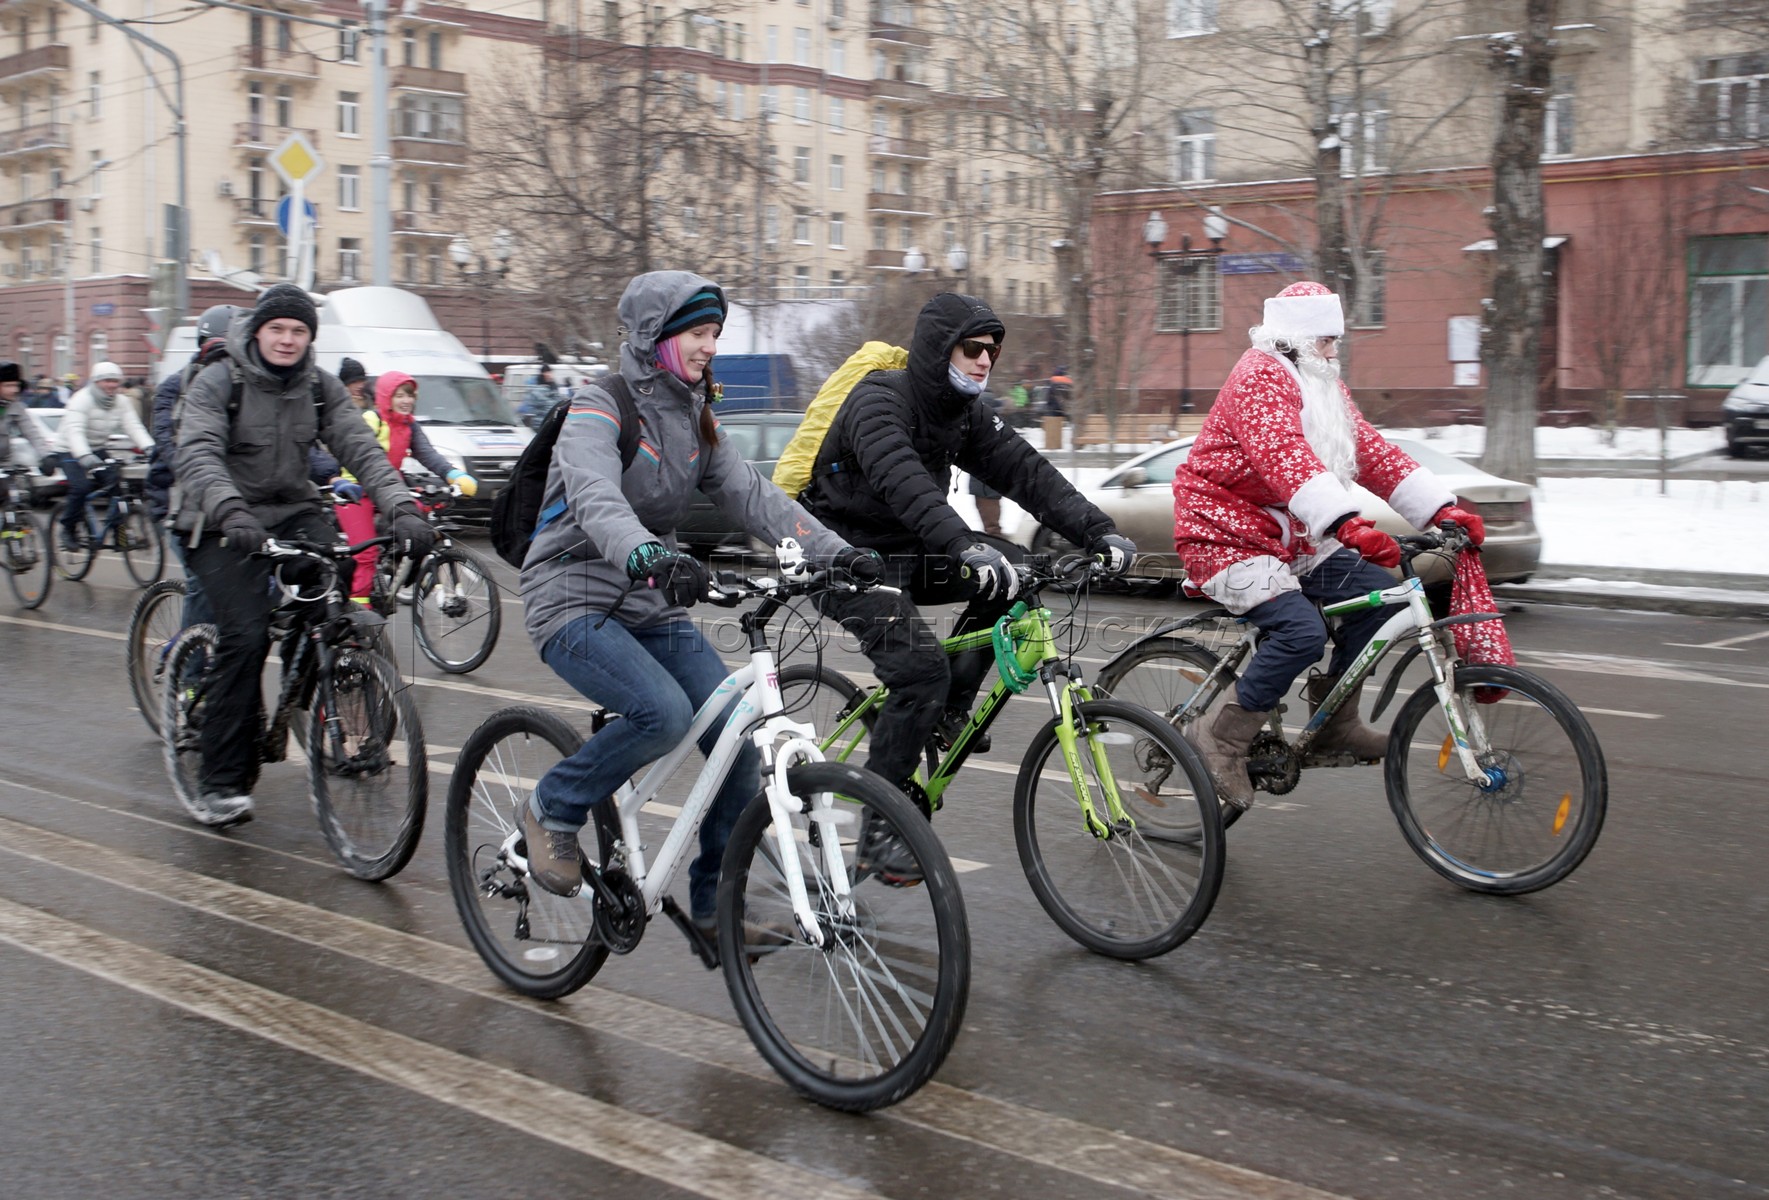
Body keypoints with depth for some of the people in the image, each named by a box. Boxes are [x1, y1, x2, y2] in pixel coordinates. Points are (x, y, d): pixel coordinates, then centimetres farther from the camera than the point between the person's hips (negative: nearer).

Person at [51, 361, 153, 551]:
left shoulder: (121, 402, -2)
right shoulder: (82, 400, -21)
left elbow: (134, 427, -14)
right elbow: (75, 432, -34)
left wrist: (149, 448, -33)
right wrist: (84, 456, -52)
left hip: (97, 450, 5)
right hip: (70, 451, -5)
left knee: (117, 482, -16)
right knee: (81, 487, -25)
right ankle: (68, 529, -6)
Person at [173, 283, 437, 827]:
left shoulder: (320, 388, 3)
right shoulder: (217, 382, -9)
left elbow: (360, 448, -9)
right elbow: (196, 454, -25)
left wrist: (401, 507, -26)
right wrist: (231, 510, -45)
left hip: (294, 512, 4)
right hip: (223, 524, -4)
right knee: (246, 634, -20)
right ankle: (221, 782, -11)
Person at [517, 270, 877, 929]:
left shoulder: (696, 420, 11)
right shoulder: (600, 408, -12)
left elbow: (751, 494, 1)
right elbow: (596, 499, -31)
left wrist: (834, 551, -15)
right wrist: (648, 556, -52)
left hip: (653, 606, 7)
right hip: (576, 601, -7)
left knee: (741, 740, -6)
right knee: (664, 713, -31)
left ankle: (715, 906, 11)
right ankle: (553, 811, -4)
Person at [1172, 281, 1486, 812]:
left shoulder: (1324, 388, 14)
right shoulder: (1261, 377, -18)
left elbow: (1371, 450, 8)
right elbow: (1285, 458, -34)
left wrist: (1442, 509, -3)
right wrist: (1350, 525, -47)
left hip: (1291, 538, 10)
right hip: (1226, 537, -9)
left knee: (1378, 592, -4)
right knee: (1301, 629, -27)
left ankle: (1334, 723, 8)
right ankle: (1225, 742, -12)